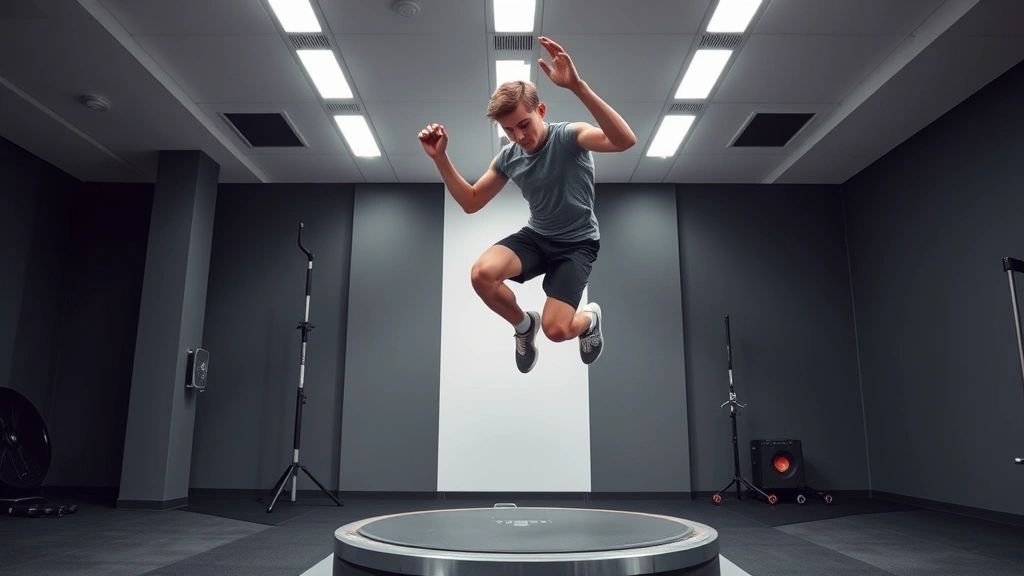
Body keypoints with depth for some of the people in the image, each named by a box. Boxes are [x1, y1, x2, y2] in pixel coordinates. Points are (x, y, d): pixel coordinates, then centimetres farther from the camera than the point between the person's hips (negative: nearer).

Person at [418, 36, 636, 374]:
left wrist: (577, 86, -51)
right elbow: (471, 203, 5)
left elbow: (625, 141, -38)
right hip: (536, 236, 4)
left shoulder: (569, 136, -18)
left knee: (555, 329, -20)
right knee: (481, 274, -26)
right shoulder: (508, 157, -2)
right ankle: (524, 325, 5)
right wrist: (440, 158, -11)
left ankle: (590, 318, 19)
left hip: (578, 243, -4)